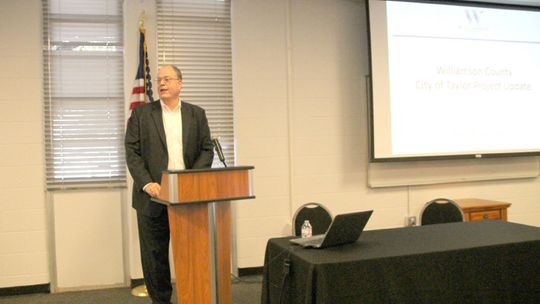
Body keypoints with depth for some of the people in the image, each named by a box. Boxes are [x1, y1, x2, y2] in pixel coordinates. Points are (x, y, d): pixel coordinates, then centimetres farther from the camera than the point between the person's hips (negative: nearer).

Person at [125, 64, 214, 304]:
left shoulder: (197, 114, 9)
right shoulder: (141, 113, 4)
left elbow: (207, 150, 6)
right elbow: (132, 152, -2)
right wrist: (146, 183, -15)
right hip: (153, 196, -1)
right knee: (154, 257, 6)